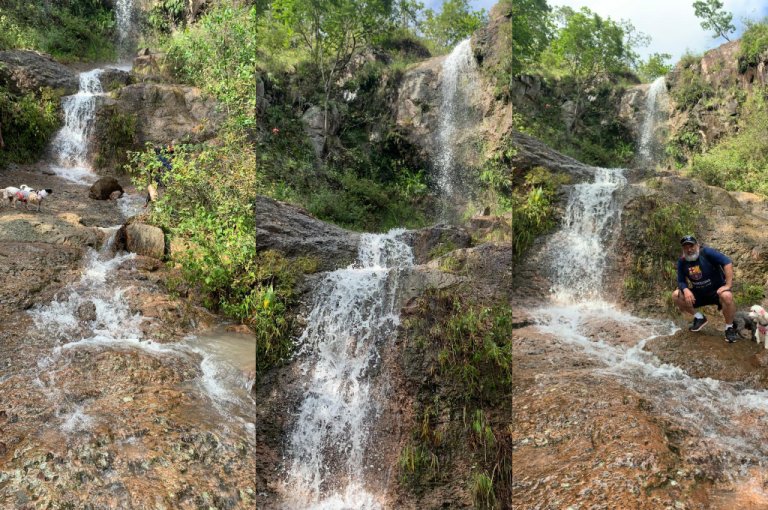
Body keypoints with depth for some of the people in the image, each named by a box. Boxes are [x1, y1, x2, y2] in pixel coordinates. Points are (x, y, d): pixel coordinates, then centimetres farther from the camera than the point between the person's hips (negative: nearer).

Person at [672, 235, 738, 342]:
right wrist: (686, 290, -26)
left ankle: (729, 328, -13)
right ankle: (699, 317, 6)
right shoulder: (682, 261, -6)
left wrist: (728, 285, -28)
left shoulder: (707, 252, -19)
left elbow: (727, 262, -25)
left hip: (717, 290, -5)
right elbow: (681, 281, -3)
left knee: (727, 296, -38)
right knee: (676, 296, -14)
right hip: (698, 293, 5)